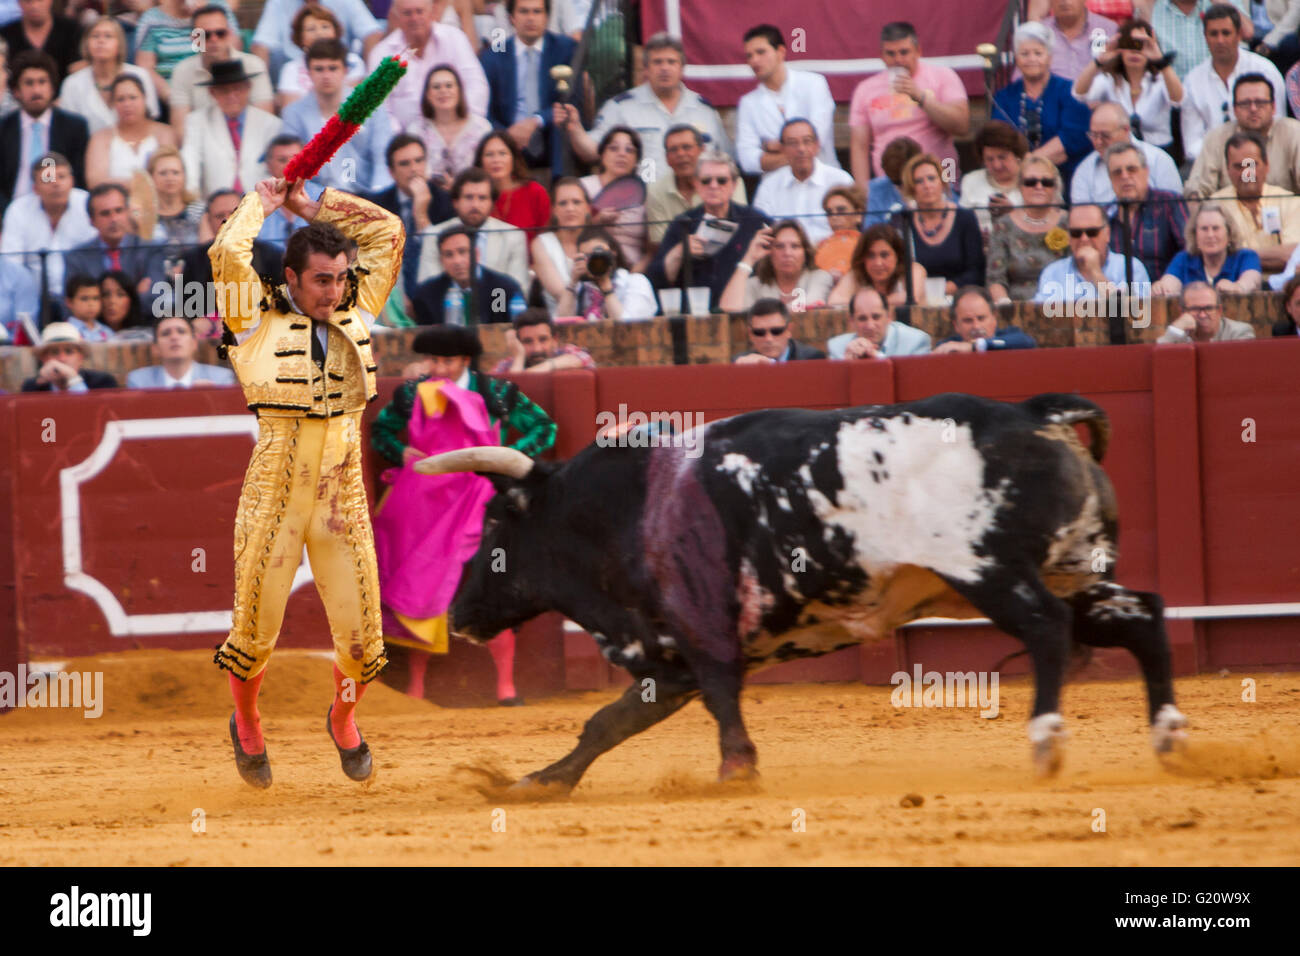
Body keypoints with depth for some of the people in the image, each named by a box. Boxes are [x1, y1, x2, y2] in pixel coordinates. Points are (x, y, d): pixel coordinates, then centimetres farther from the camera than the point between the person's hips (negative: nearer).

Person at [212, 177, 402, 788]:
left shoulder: (356, 318, 8)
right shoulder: (259, 326, -4)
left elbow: (388, 231, 13)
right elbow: (227, 252, -17)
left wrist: (310, 205, 13)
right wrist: (261, 204, 1)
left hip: (343, 500, 3)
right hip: (274, 500, -3)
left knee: (360, 635, 2)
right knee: (256, 629, 3)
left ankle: (344, 719, 31)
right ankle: (246, 725, 30)